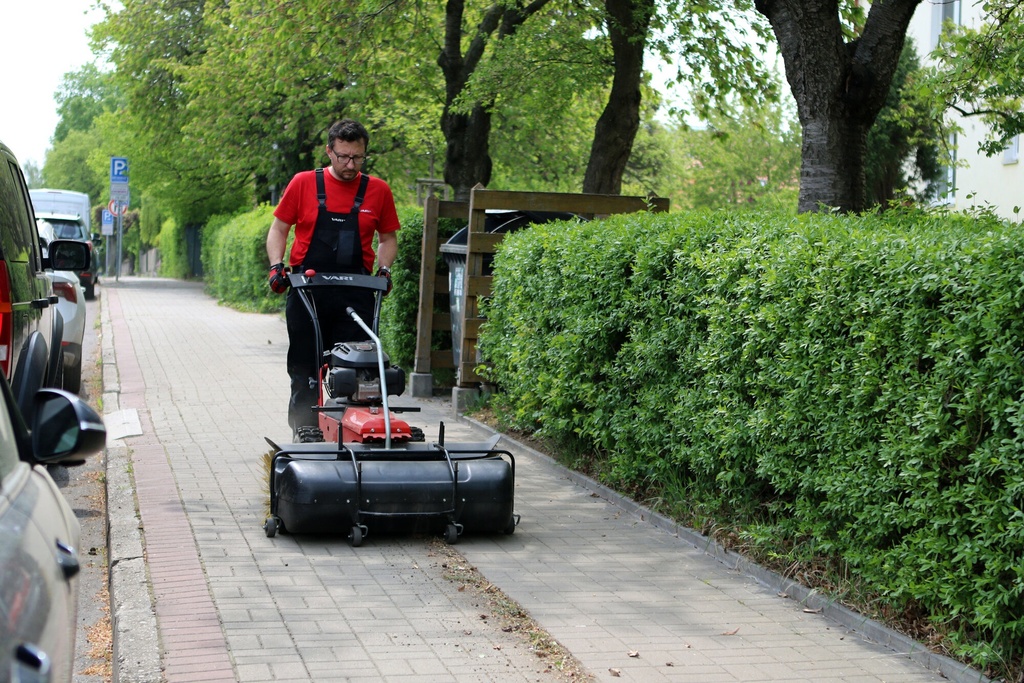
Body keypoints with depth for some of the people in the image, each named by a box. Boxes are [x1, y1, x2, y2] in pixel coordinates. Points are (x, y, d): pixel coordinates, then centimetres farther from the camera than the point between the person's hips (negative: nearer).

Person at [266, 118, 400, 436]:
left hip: (355, 297, 0)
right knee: (304, 371, 6)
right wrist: (277, 265, -5)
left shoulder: (378, 190, 5)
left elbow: (388, 238, 16)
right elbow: (278, 229, 9)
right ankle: (303, 434, 14)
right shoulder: (303, 183, 2)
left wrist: (384, 270, -1)